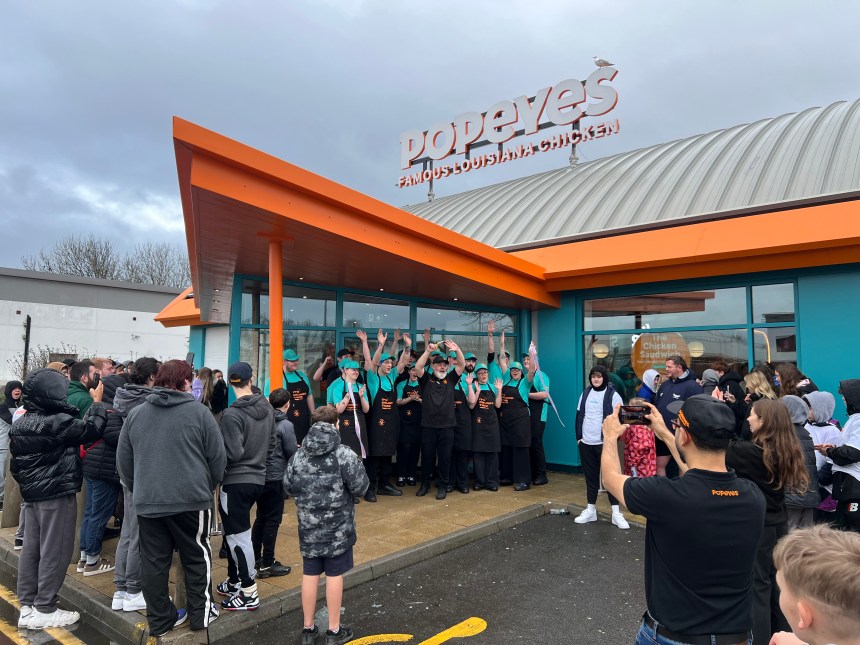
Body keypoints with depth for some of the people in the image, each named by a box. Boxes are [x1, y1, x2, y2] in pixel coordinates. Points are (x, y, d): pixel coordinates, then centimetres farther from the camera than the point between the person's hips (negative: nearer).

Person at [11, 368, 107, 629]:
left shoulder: (19, 424, 6)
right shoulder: (57, 422, -21)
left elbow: (16, 462, 13)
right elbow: (91, 429, -15)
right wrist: (97, 402, -4)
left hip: (31, 494, 9)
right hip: (57, 494, -9)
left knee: (31, 548, 14)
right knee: (54, 551, 1)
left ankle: (27, 607, 23)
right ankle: (44, 611, 8)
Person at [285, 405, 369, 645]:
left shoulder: (299, 455, -2)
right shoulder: (345, 454, -14)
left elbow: (289, 485, 2)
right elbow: (361, 487, -14)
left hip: (309, 524, 4)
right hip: (338, 526, -4)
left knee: (309, 574, 13)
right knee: (334, 574, 7)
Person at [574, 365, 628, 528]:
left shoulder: (612, 395, -5)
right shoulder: (585, 393, 9)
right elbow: (579, 416, 13)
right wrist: (579, 436, 8)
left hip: (605, 443, -4)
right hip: (586, 443, 5)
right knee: (590, 476, 11)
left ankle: (616, 513, 6)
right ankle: (590, 510, 20)